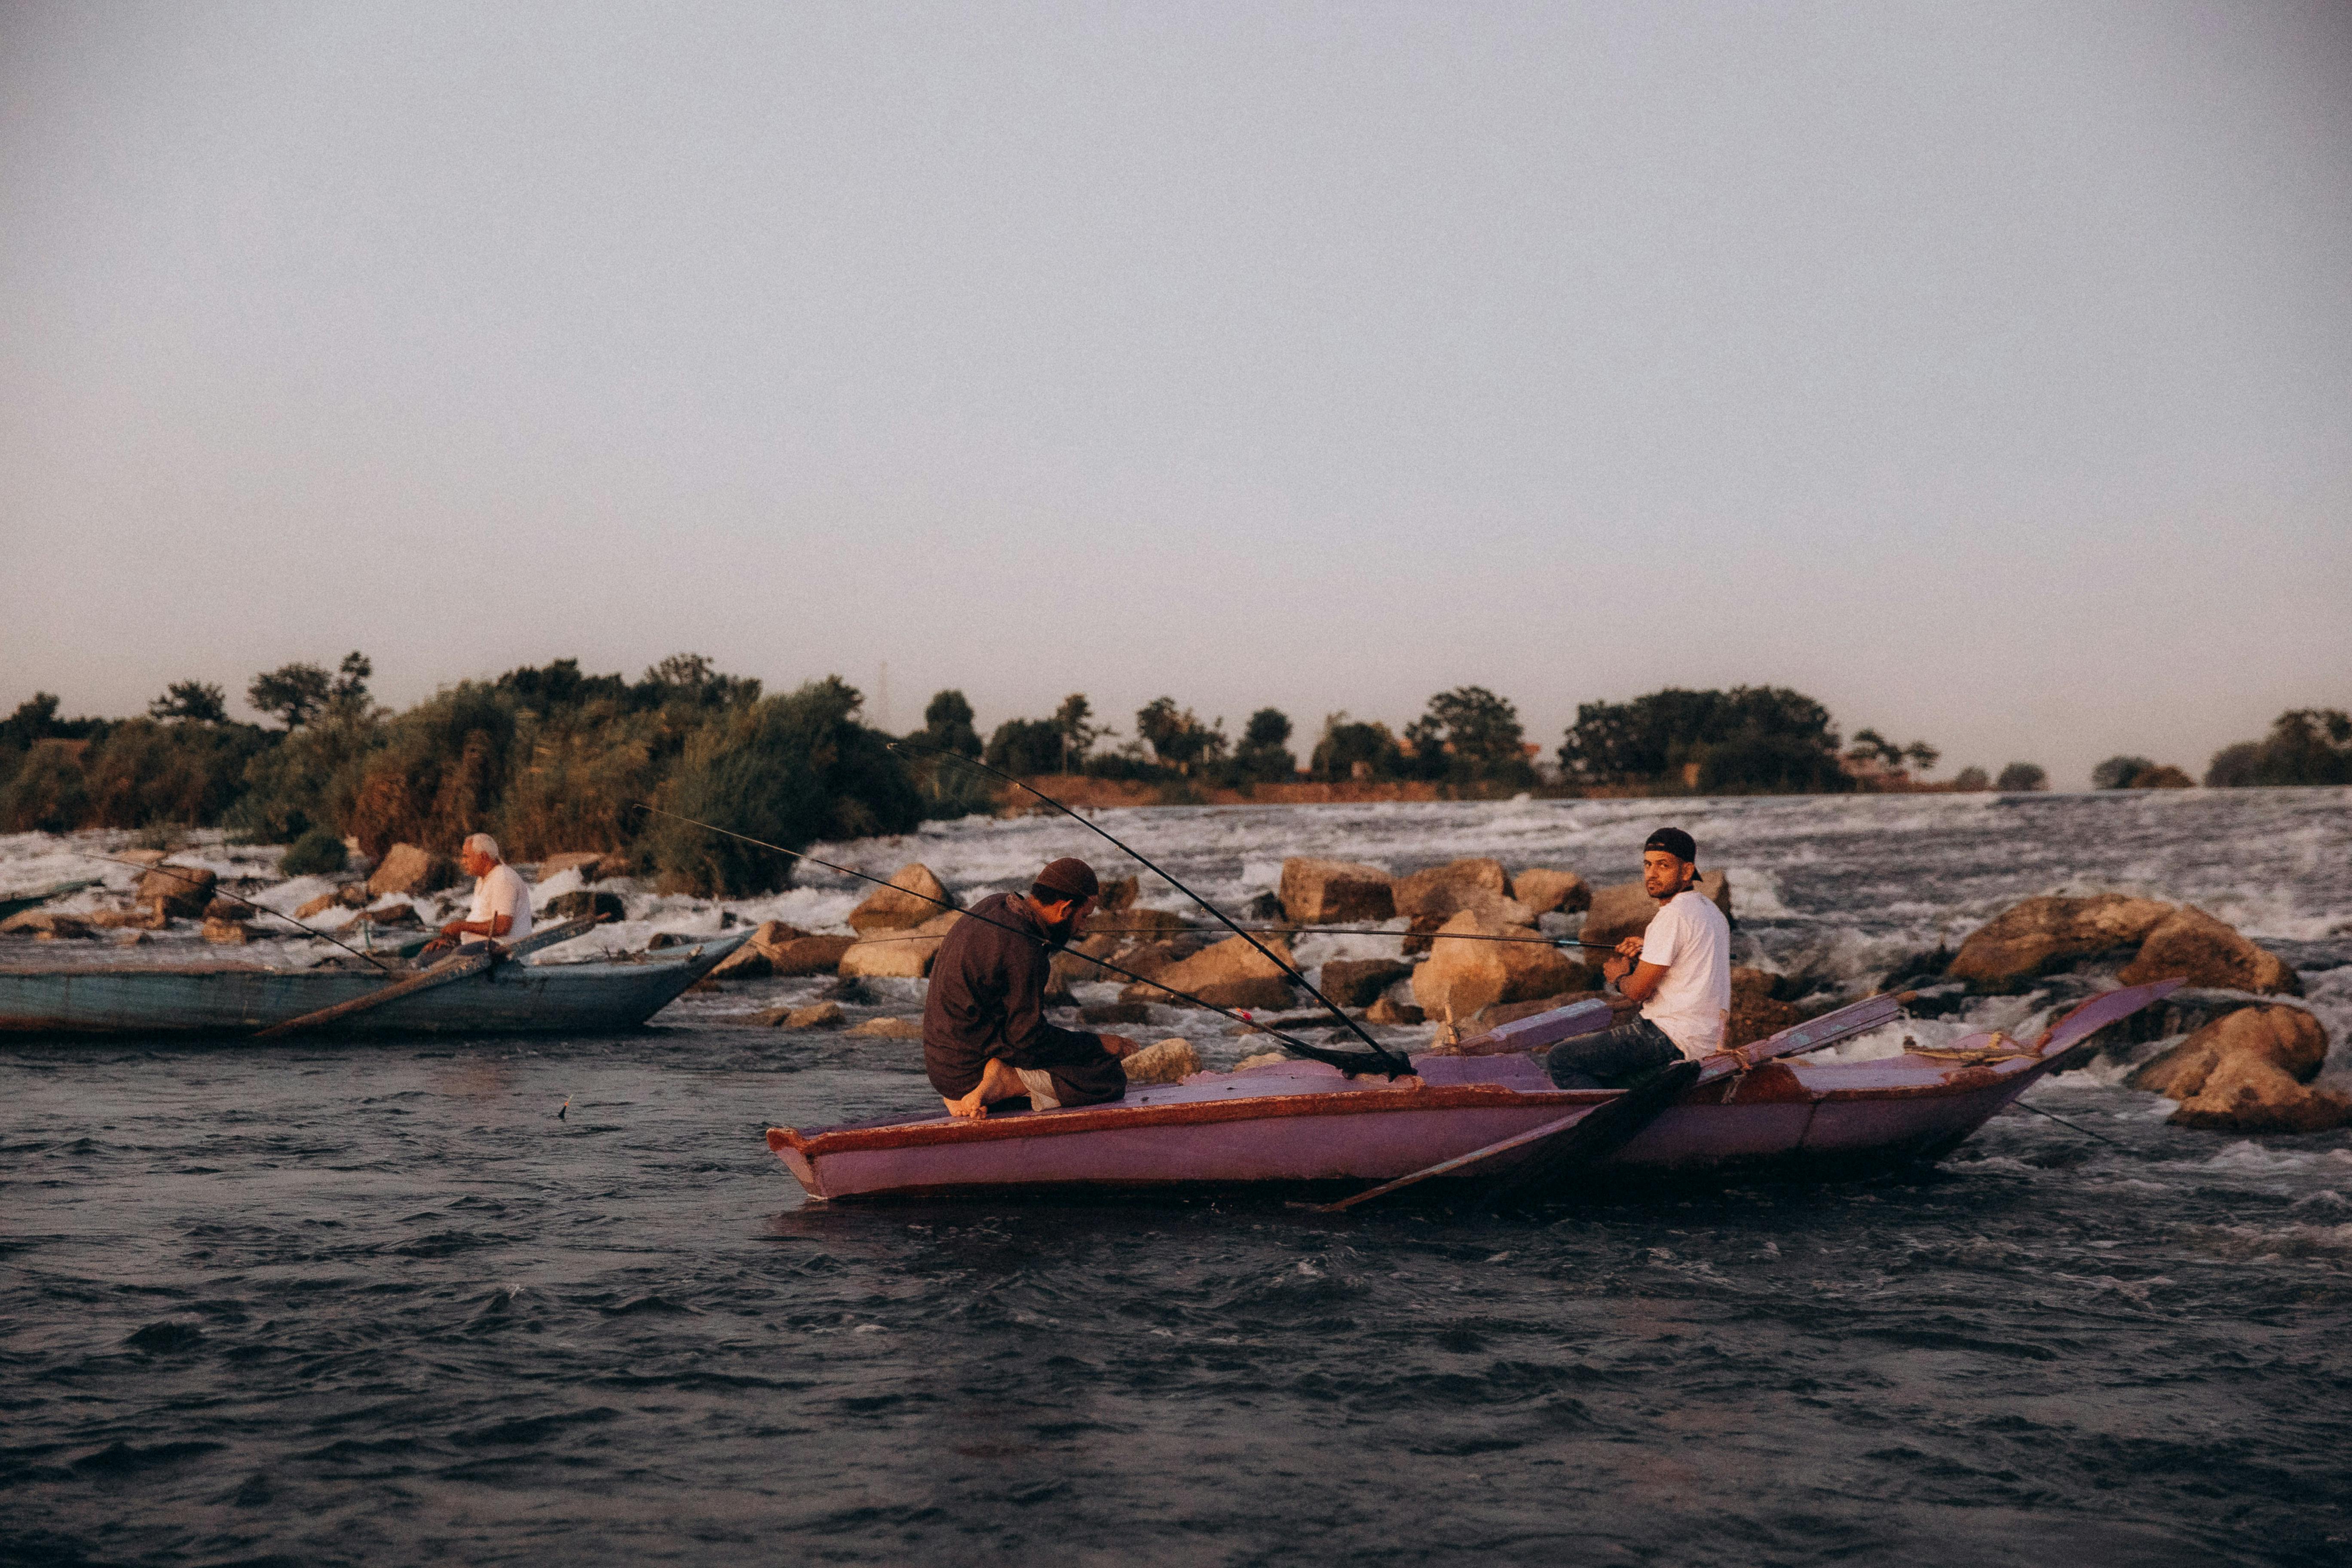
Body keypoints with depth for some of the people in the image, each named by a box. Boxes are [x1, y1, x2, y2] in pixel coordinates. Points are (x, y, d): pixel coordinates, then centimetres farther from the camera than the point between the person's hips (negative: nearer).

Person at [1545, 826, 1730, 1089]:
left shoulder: (1673, 916, -17)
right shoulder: (1711, 910, 15)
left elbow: (1639, 990, -17)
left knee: (1561, 1060, -7)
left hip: (1674, 1042, -10)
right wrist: (1644, 952, 8)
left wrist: (1619, 976, 5)